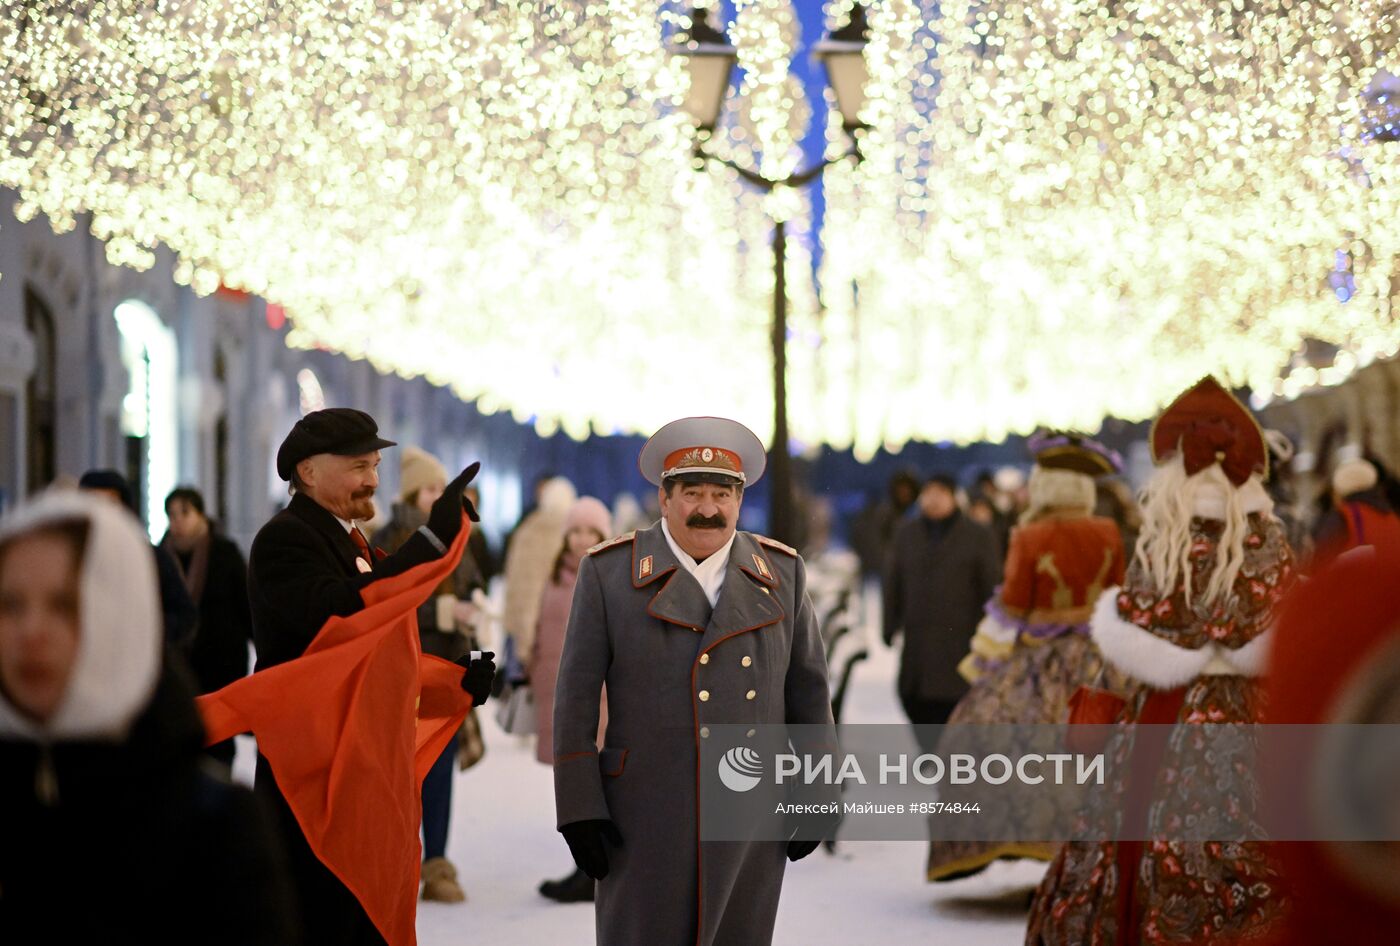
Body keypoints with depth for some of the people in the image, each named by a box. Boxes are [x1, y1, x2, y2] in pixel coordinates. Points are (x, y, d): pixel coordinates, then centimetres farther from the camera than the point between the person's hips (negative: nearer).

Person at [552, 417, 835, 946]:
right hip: (646, 817, -2)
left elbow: (808, 689, 10)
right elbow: (576, 695, -2)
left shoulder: (781, 572, 7)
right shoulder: (609, 571, -1)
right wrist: (580, 810, -7)